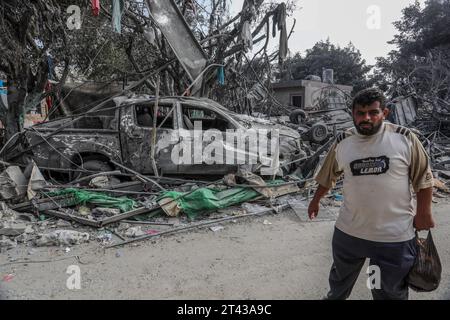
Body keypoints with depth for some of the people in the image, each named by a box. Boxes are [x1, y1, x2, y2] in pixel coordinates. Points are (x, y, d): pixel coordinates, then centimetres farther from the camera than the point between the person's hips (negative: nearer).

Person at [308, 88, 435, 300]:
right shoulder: (342, 142, -2)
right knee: (340, 278, 26)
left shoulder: (404, 138, -10)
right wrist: (316, 201, 20)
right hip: (348, 232, 3)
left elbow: (423, 178, -2)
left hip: (394, 236, -2)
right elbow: (328, 176, 12)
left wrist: (424, 212, -3)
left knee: (390, 292, 16)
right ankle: (334, 297, 55)